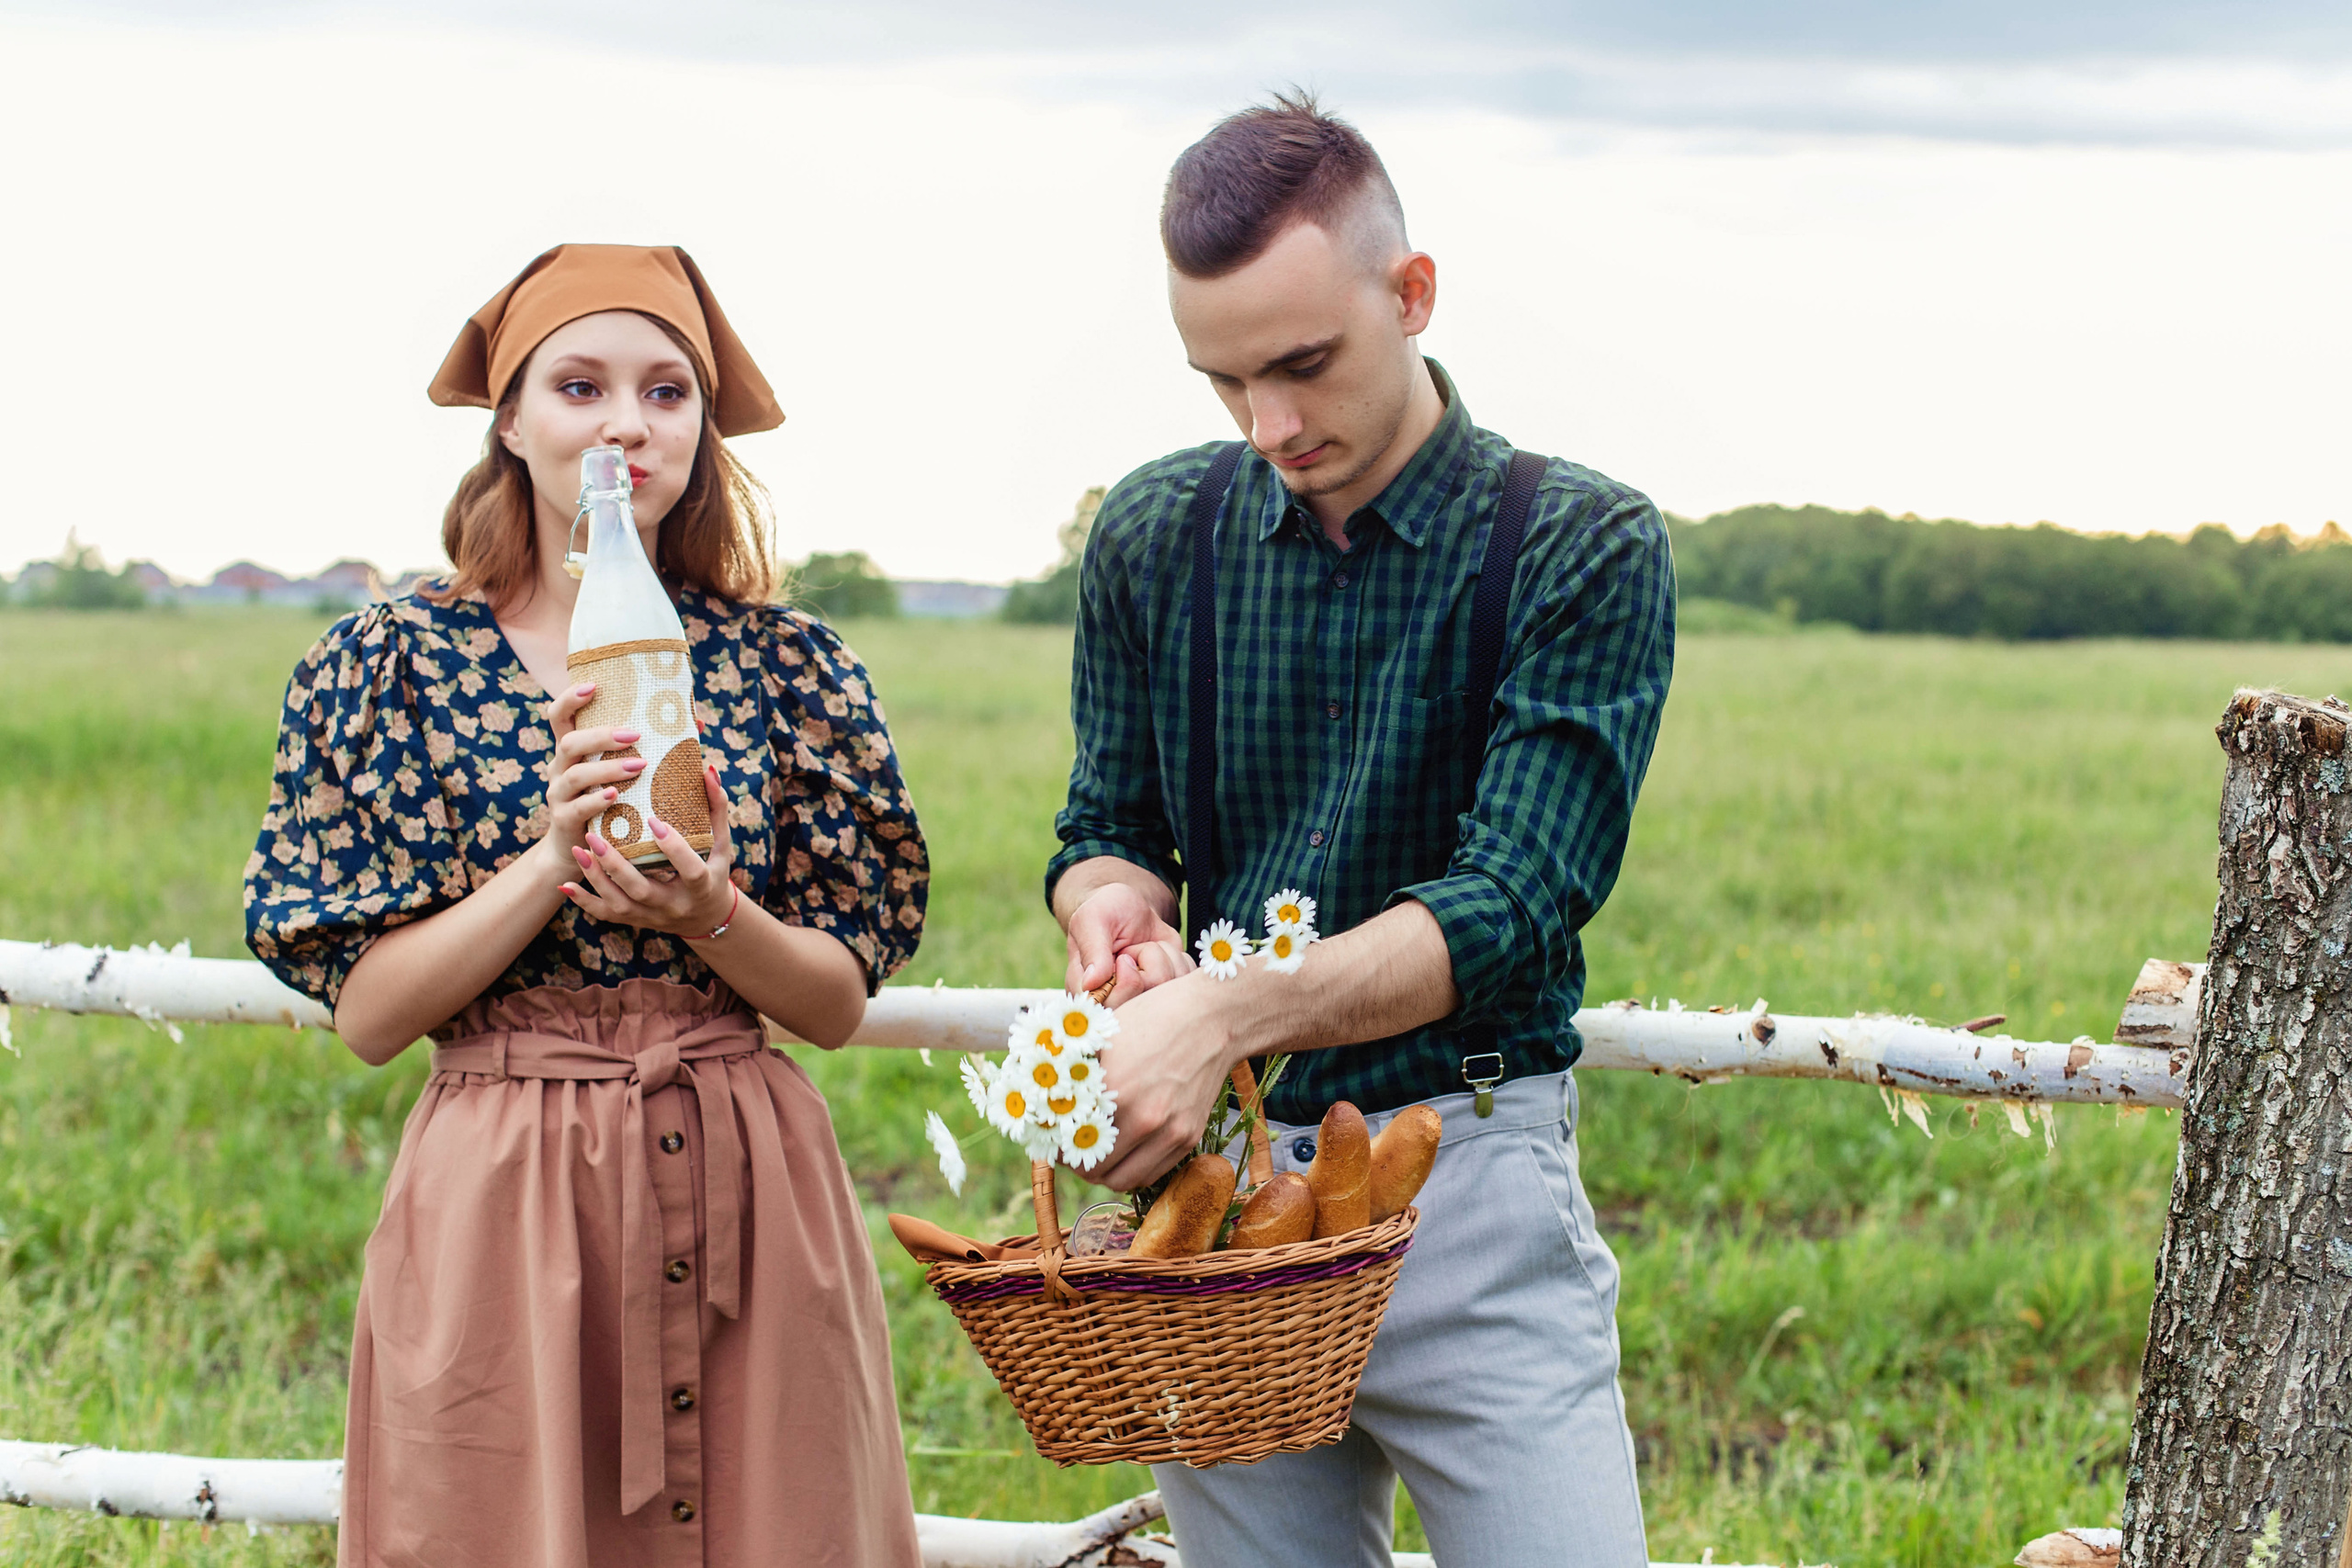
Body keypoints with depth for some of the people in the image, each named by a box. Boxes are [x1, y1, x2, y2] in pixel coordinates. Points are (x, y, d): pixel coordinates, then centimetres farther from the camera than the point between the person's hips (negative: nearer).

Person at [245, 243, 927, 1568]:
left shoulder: (789, 664, 3)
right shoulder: (392, 662, -1)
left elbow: (840, 1001, 3)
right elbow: (364, 1010, -5)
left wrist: (710, 912, -16)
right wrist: (553, 856, -18)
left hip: (745, 1199, 2)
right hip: (499, 1197, -1)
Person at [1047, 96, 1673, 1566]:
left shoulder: (1586, 549, -7)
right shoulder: (1157, 535, 7)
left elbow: (1509, 907, -15)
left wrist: (1231, 1015, -28)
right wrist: (1115, 897, -11)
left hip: (1471, 1181, -3)